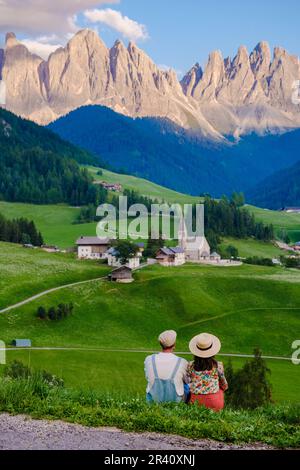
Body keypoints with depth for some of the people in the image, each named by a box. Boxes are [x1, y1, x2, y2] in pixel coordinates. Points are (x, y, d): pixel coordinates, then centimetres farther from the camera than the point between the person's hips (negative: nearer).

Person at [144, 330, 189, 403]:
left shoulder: (149, 360, -17)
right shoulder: (182, 362, -22)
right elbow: (188, 380, -3)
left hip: (153, 400, 2)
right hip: (176, 400, -2)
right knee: (186, 385, 30)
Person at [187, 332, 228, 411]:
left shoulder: (190, 366, -4)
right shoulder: (218, 366, -8)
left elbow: (188, 385, 6)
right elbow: (224, 386, 6)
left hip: (194, 402, 2)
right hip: (214, 404, -2)